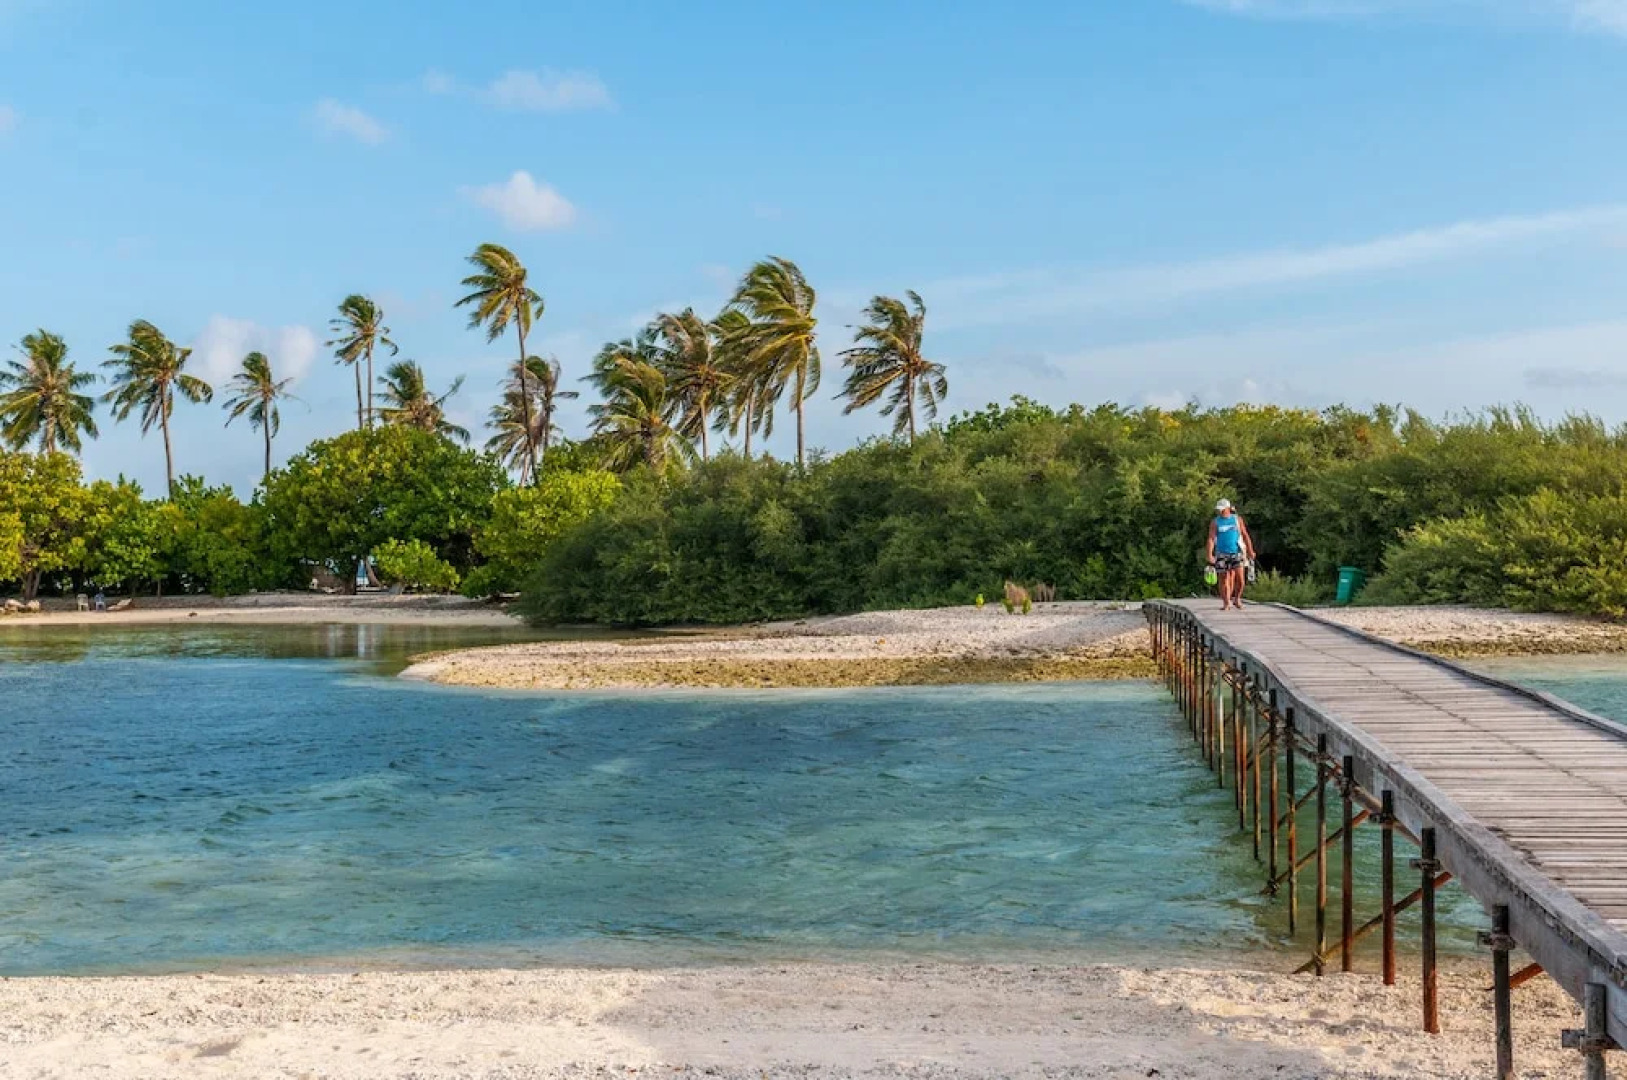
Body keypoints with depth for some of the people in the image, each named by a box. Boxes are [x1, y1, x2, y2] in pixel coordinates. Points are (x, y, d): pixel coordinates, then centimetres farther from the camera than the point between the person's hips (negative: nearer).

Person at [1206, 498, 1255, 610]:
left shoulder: (1237, 519, 5)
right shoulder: (1215, 522, 3)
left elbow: (1245, 536, 10)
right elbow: (1211, 539, -5)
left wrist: (1250, 551, 8)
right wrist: (1210, 555, -17)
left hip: (1237, 553, 0)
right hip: (1222, 554, 0)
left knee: (1240, 578, -11)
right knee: (1224, 579, 0)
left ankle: (1237, 598, 10)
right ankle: (1226, 603, 9)